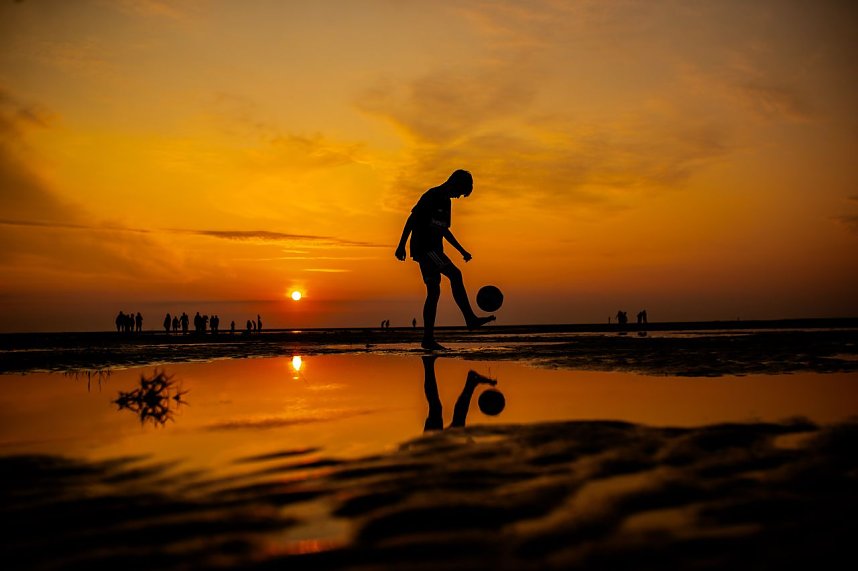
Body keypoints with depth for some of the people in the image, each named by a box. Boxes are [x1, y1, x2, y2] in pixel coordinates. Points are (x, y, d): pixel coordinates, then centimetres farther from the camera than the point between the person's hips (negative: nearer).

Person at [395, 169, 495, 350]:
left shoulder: (446, 202, 19)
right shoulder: (431, 196, -8)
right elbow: (412, 218, -11)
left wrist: (462, 250, 27)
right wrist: (401, 245, -17)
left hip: (433, 250, 9)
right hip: (423, 247, -9)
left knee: (433, 291, 4)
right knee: (455, 274, -20)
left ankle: (428, 339, 4)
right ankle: (470, 319, -18)